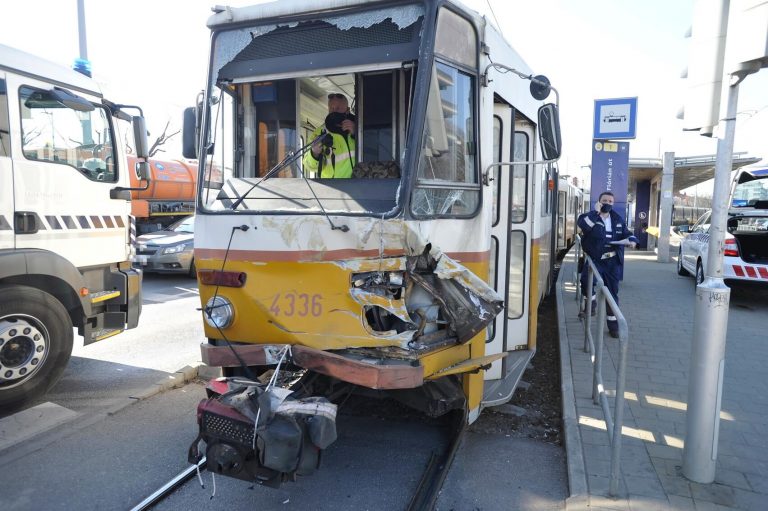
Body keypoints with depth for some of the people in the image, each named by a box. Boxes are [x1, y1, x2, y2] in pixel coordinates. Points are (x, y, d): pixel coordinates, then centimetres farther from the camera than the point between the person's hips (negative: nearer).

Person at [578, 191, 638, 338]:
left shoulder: (618, 219, 11)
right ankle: (591, 301, -1)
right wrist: (596, 212, -23)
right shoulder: (591, 216, -3)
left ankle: (613, 323, 20)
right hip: (595, 258, -3)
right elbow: (583, 225, -25)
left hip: (613, 261, 4)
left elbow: (626, 233, 19)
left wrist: (631, 240, -2)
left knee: (612, 292, 8)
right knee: (586, 278, -32)